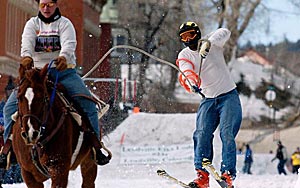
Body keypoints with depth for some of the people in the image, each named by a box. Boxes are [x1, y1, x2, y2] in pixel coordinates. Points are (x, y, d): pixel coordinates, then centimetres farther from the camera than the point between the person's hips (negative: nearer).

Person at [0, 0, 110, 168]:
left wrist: (64, 57, -38)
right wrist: (26, 56, -34)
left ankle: (96, 146, -18)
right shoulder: (32, 24, 12)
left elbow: (69, 43, -14)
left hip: (64, 71, -2)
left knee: (87, 102, -21)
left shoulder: (64, 23, 6)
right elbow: (27, 42, -9)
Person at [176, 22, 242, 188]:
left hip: (228, 95, -3)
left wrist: (208, 43, -42)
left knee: (227, 133, -17)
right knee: (202, 134, -13)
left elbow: (224, 33, -24)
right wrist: (191, 82, -43)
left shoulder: (212, 41, -4)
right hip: (208, 99, 3)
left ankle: (227, 174, -21)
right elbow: (186, 71, -19)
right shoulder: (184, 56, 1)